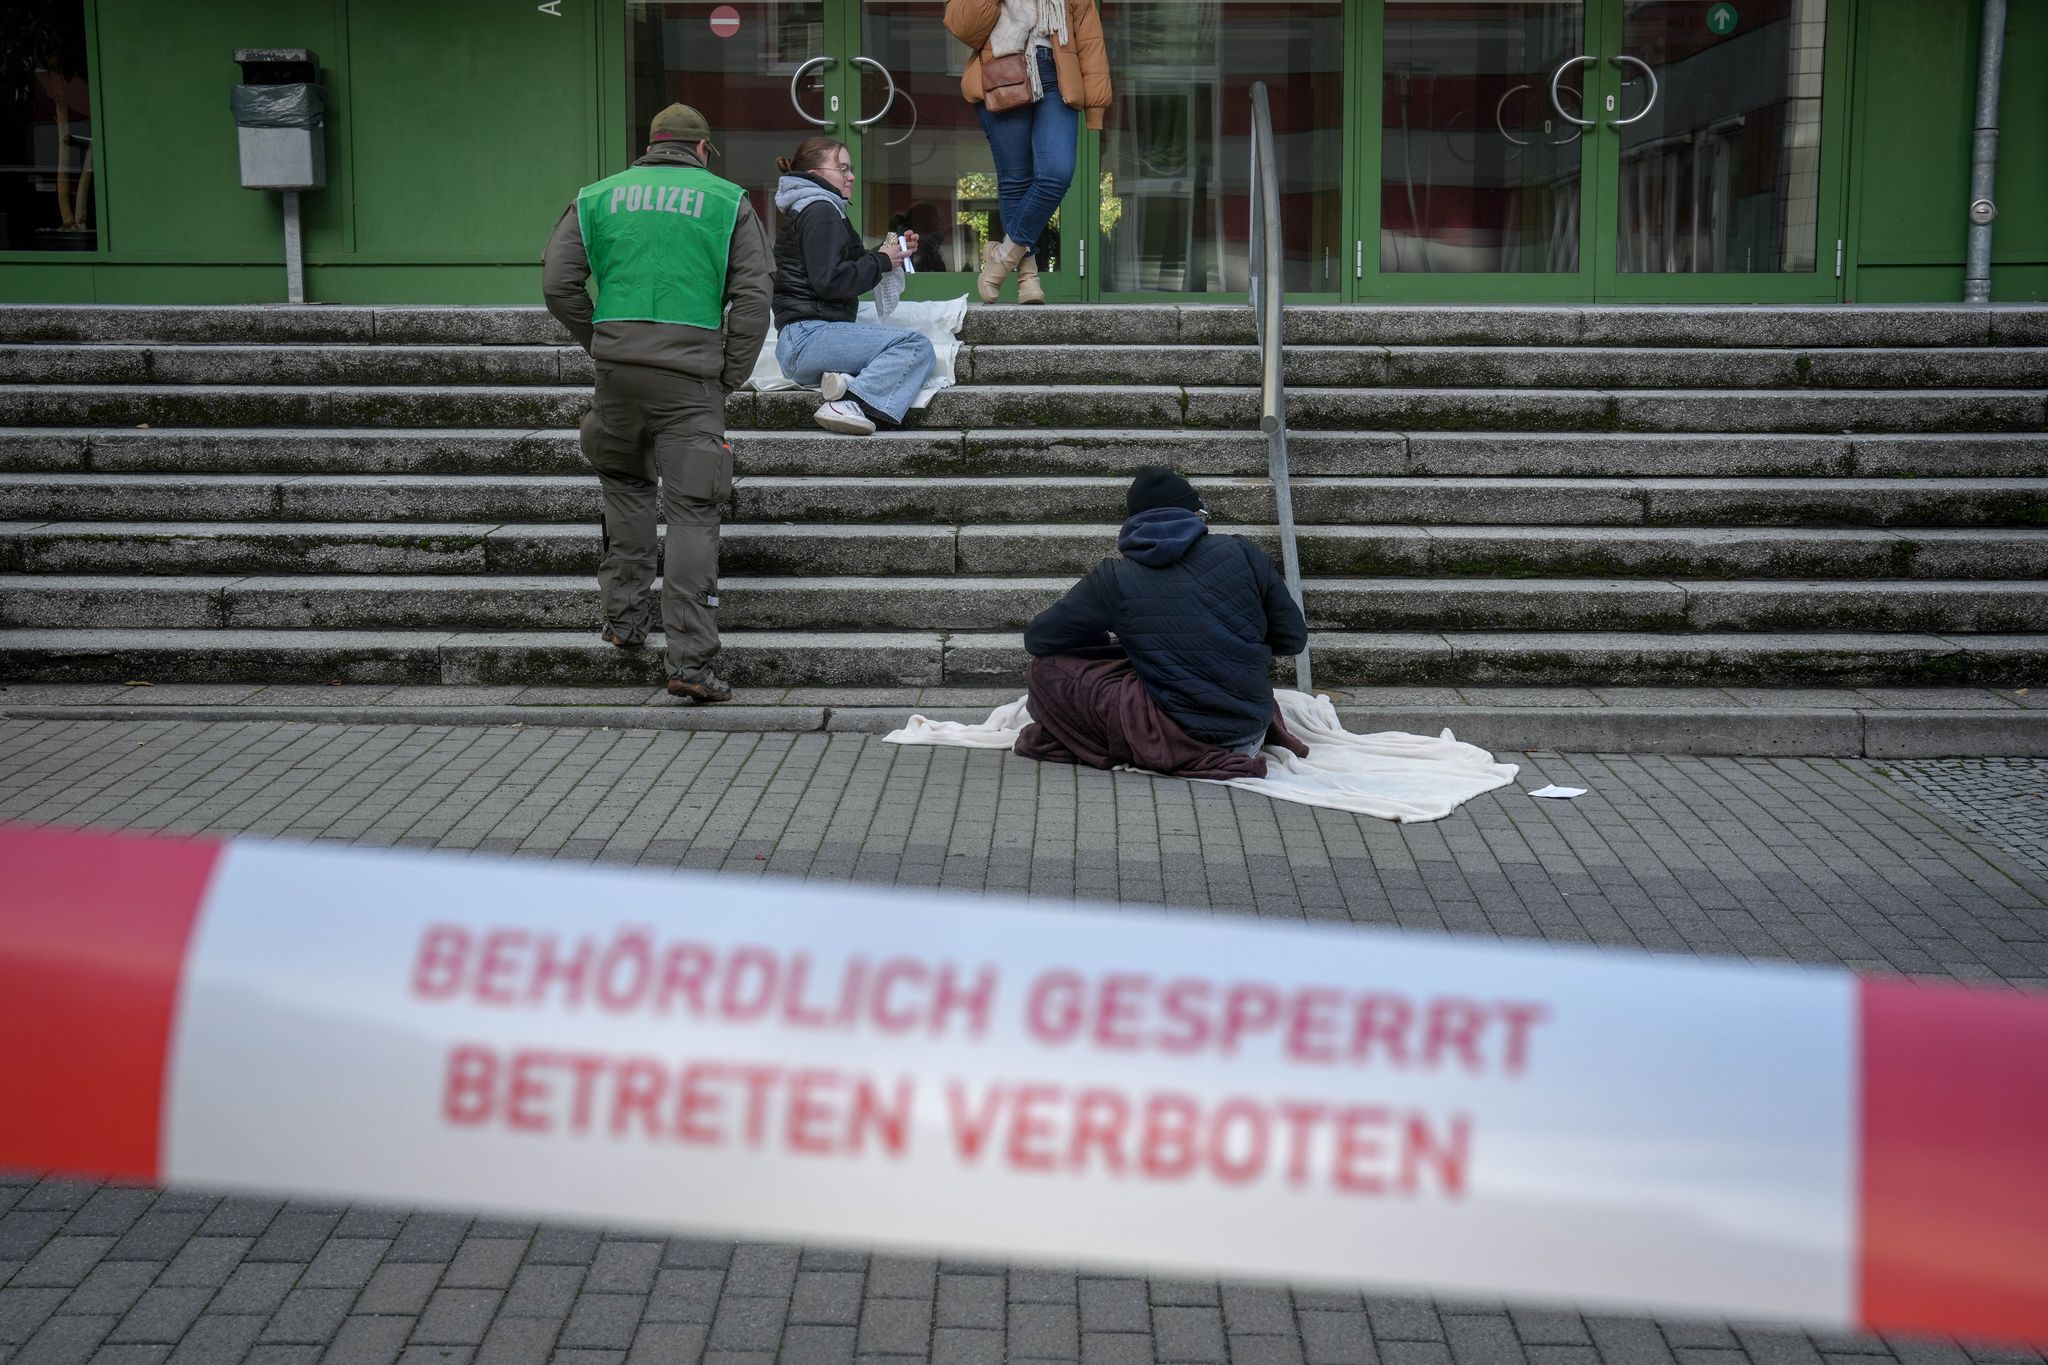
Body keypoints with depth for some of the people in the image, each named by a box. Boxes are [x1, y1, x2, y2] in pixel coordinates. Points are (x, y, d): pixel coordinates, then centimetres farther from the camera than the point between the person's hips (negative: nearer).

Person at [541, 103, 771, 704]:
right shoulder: (727, 200, 8)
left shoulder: (597, 197, 14)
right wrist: (731, 377, 6)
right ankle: (690, 661, -8)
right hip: (693, 370, -2)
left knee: (625, 483, 25)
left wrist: (598, 344, 16)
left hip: (617, 366, 2)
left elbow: (558, 285, 7)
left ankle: (624, 616, 25)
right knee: (692, 512, -3)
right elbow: (753, 297, 1)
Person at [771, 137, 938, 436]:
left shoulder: (822, 210, 26)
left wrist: (892, 252, 14)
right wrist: (881, 261, -5)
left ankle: (847, 381, -18)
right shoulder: (820, 212, -7)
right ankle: (851, 405, -32)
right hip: (808, 338, -10)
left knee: (922, 355, 2)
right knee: (917, 345, -19)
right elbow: (831, 282, -17)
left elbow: (852, 267, 28)